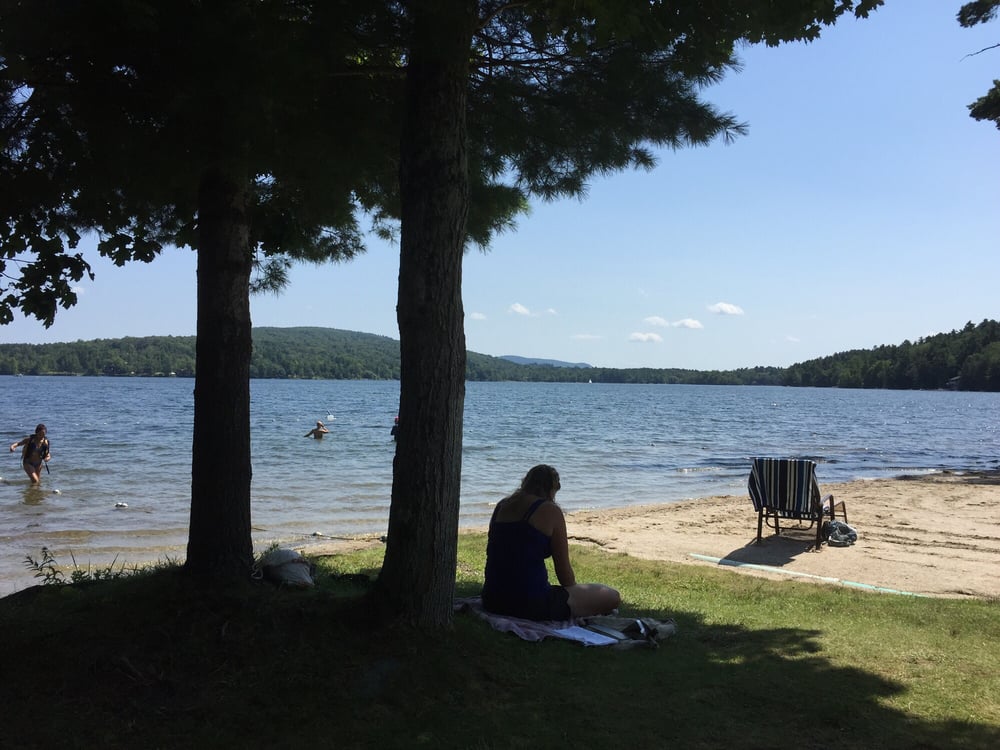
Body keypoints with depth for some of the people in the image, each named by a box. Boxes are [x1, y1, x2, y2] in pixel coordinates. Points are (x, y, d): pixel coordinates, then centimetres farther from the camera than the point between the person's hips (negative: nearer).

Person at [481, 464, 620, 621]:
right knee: (612, 597, 1)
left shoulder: (501, 506, 12)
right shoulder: (550, 511, -7)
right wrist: (575, 594, 18)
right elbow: (563, 569, -3)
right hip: (530, 605, -7)